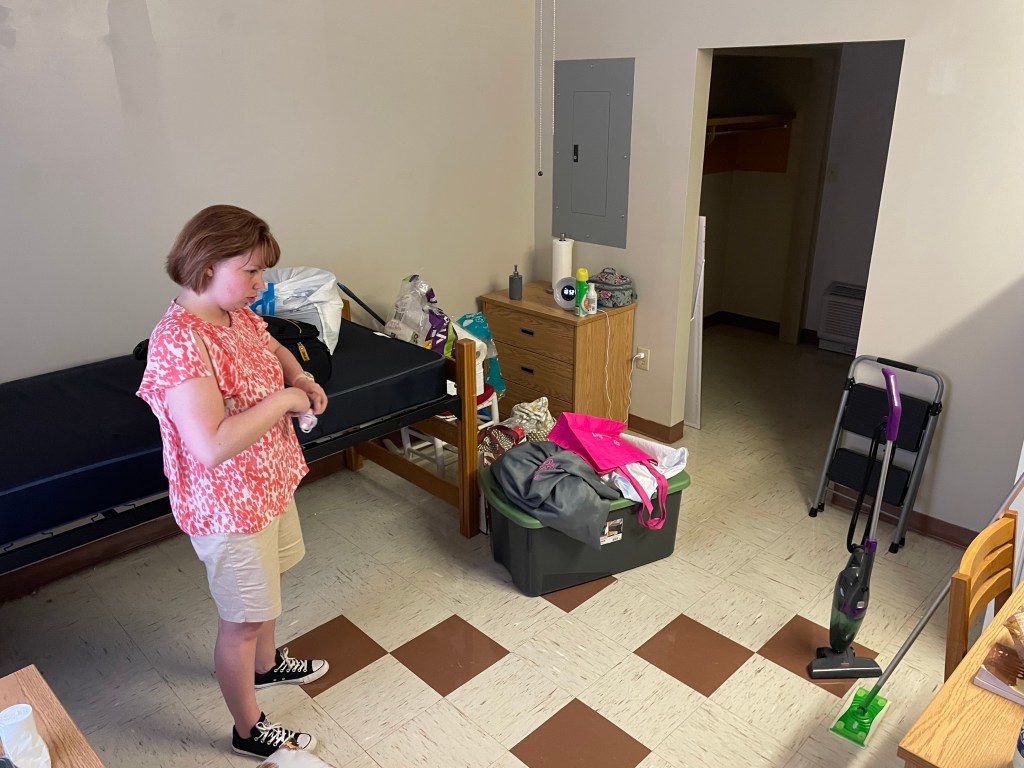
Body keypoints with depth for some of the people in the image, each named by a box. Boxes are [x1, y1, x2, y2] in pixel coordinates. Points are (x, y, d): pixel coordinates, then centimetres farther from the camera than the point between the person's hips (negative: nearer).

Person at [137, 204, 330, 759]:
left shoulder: (238, 315, -2)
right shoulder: (179, 341, -30)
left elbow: (274, 349, 20)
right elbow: (212, 446, -36)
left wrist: (300, 379, -1)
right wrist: (282, 400, -27)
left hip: (271, 482, 9)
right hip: (229, 505, -9)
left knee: (267, 586, 30)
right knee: (242, 619, 12)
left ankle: (266, 664, 57)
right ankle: (249, 729, 36)